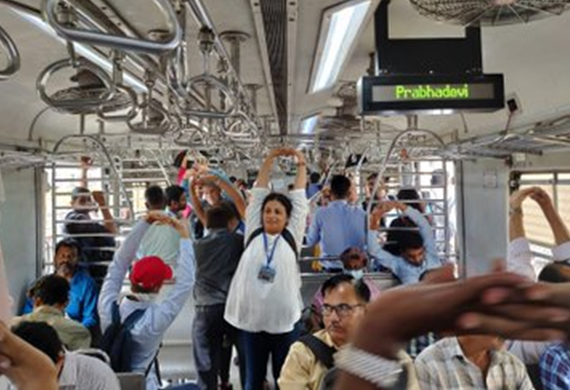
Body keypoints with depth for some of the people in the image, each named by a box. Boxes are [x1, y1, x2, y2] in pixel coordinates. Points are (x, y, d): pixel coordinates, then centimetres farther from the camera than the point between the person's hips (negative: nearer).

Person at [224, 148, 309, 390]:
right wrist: (270, 159, 10)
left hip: (284, 319, -1)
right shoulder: (253, 235, 5)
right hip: (252, 319, 1)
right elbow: (258, 193, 7)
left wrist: (301, 165, 14)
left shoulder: (291, 237, 3)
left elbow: (299, 197, 7)